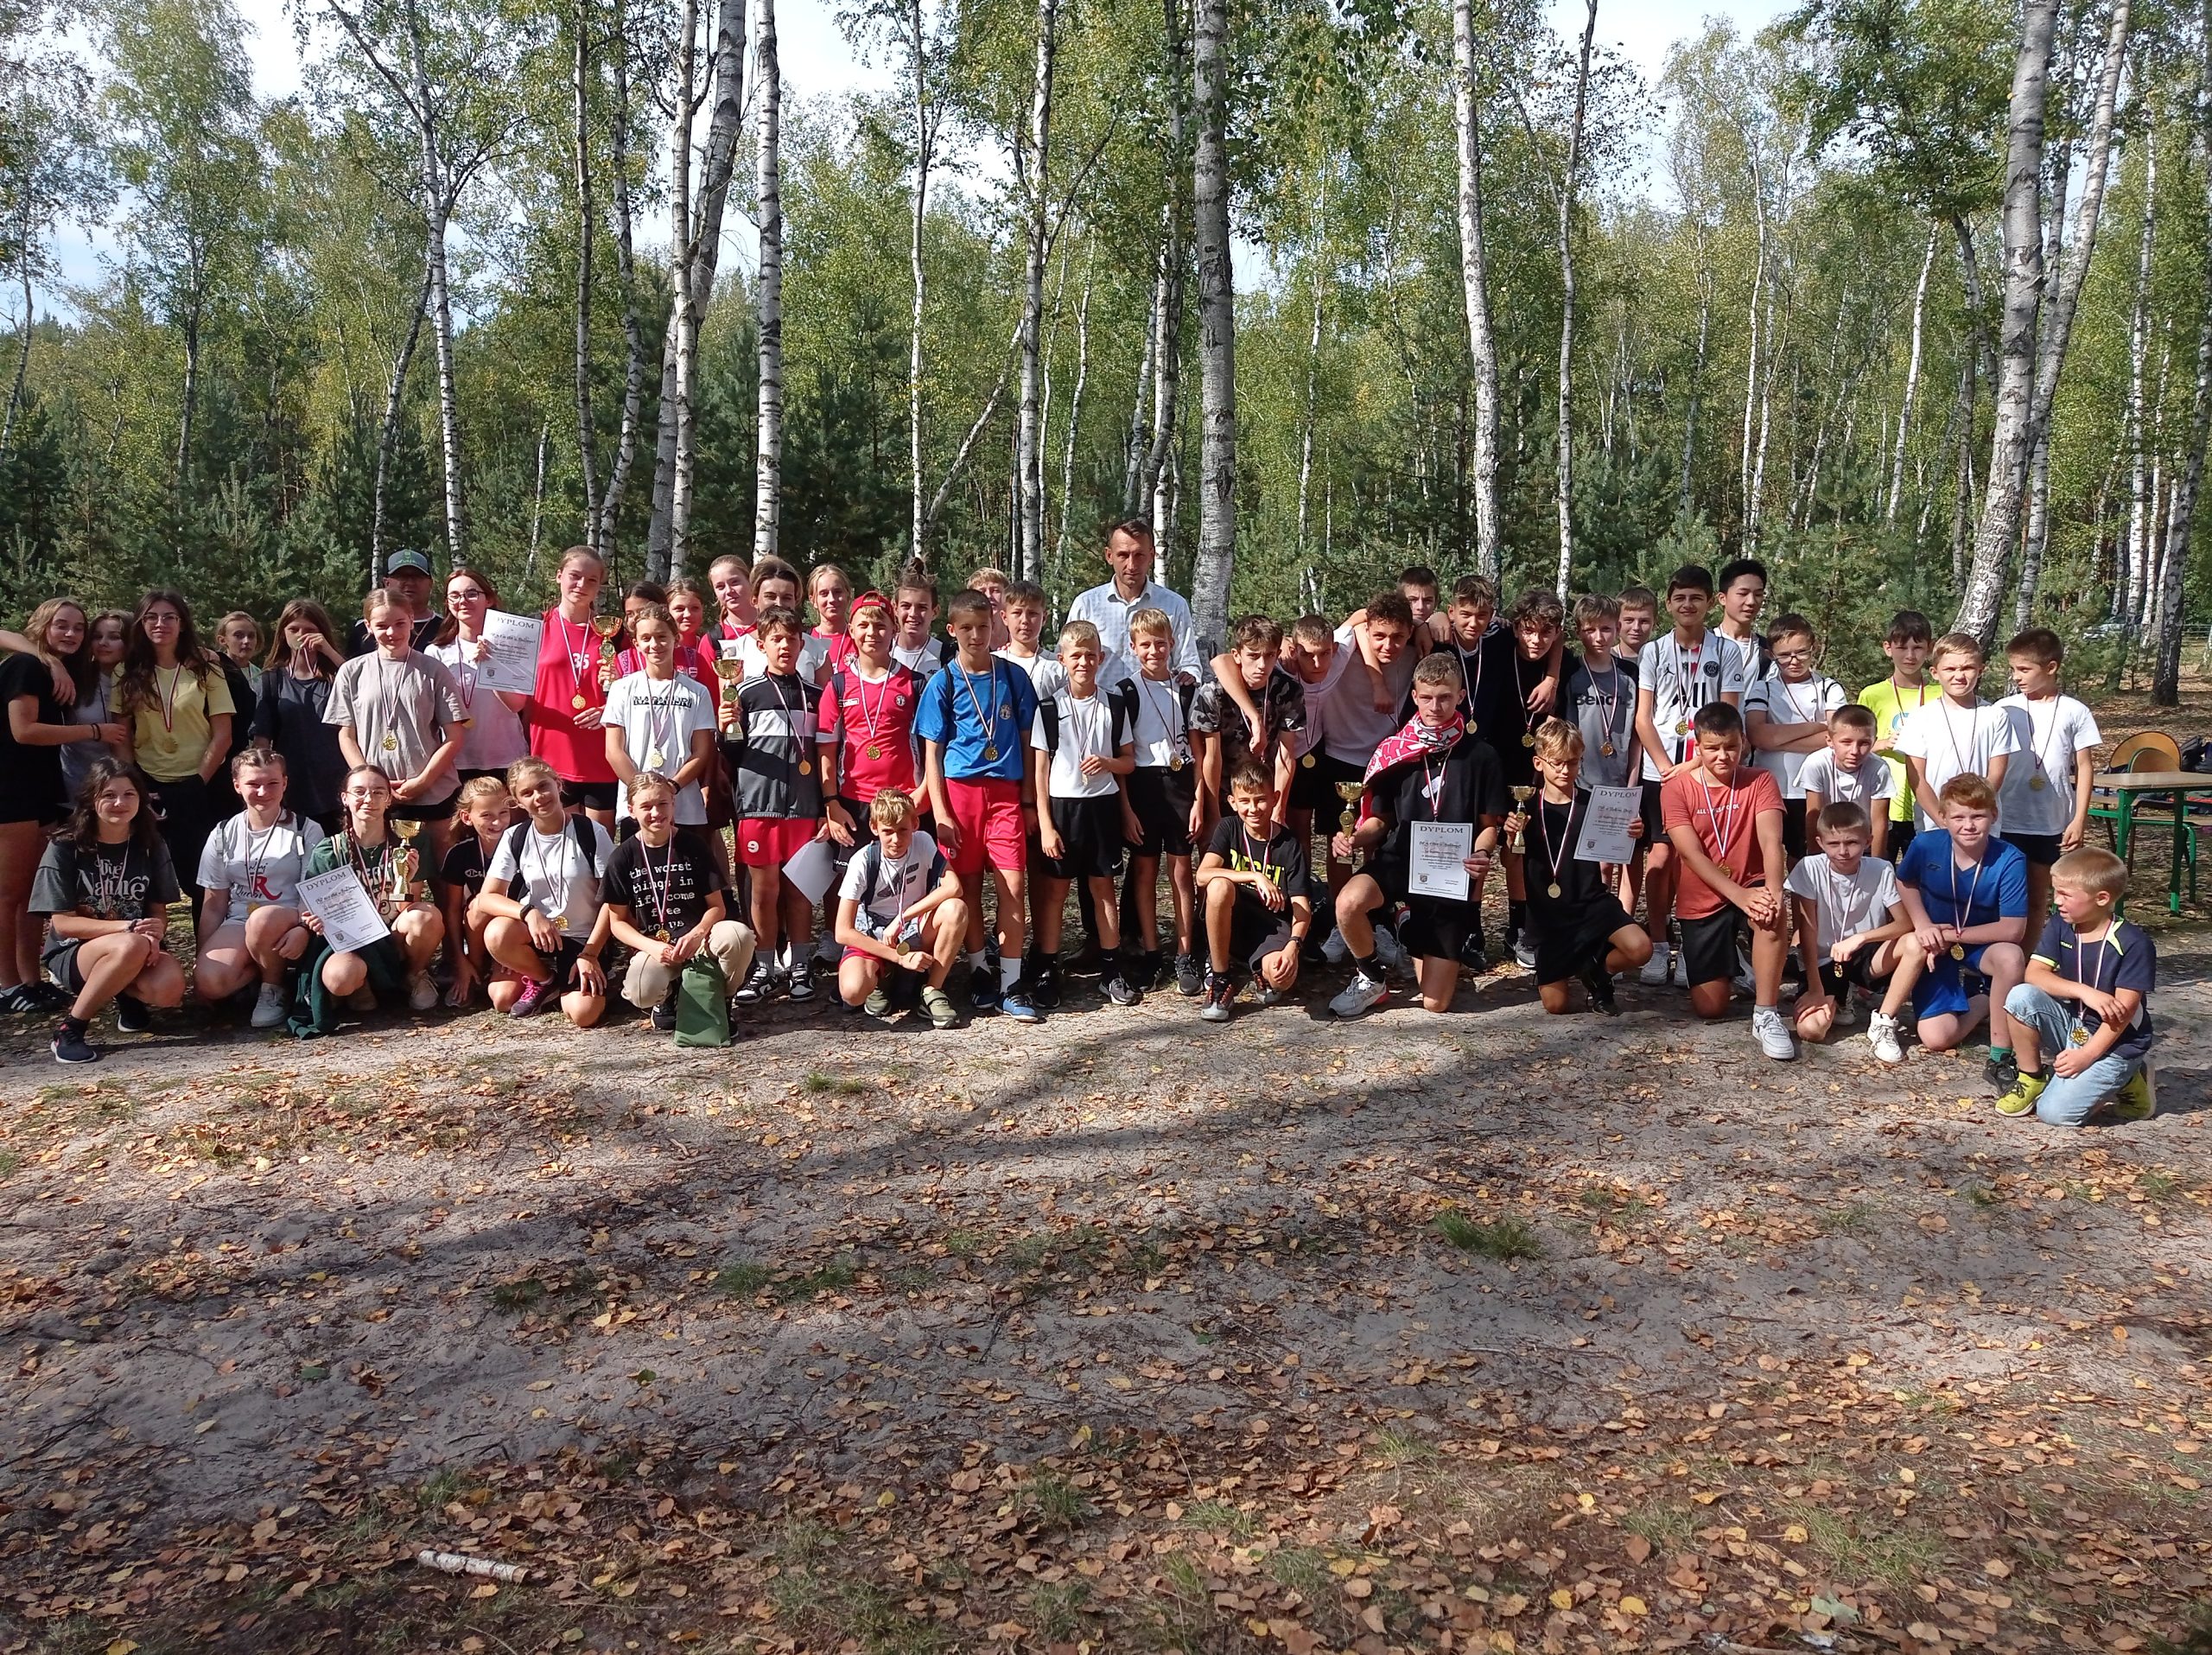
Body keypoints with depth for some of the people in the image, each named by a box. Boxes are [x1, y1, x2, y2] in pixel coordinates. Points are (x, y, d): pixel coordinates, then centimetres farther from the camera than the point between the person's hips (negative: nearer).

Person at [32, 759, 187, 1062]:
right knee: (131, 947, -38)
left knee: (170, 987, -33)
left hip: (137, 951, 3)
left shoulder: (150, 846, 3)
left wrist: (153, 935, -20)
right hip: (71, 954, -2)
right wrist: (128, 928, -24)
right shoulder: (65, 847, -8)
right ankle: (69, 1030, -18)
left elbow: (159, 911, 4)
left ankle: (128, 995, 5)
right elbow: (63, 923, -11)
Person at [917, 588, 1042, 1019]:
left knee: (1014, 887, -6)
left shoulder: (1013, 676, 7)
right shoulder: (943, 682, 3)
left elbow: (1027, 740, 11)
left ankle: (1011, 985, -1)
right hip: (960, 791, -1)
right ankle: (978, 972, 20)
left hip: (1005, 792, 1)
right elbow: (932, 752, 2)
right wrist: (940, 811, -5)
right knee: (969, 886, 6)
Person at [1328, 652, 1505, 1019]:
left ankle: (1416, 939, 32)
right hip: (1398, 859, 0)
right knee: (1348, 903, -37)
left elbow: (1489, 824, 5)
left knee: (1436, 1002, -3)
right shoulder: (1393, 753, 2)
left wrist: (1482, 855, -17)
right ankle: (1372, 978, -5)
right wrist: (1354, 839, -14)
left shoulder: (1479, 756, 0)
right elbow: (1379, 820, 8)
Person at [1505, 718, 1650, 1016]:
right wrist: (1511, 835, -19)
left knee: (1640, 949, -28)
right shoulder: (1528, 808, -1)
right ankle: (1570, 966, 32)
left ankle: (1596, 970, 6)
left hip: (1591, 901, 0)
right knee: (1555, 1005, -4)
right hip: (1547, 913, 0)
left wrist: (1631, 837, -16)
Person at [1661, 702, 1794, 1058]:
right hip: (1702, 900, 0)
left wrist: (1773, 893, -39)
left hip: (1751, 886, 0)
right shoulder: (1676, 788, -8)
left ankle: (1766, 1014, -25)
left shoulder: (1759, 782, -5)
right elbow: (1692, 855, -15)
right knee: (1710, 1008, -6)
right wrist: (1739, 896, -29)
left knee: (1775, 911, -38)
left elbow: (1771, 843, -20)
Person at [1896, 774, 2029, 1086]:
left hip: (1983, 946, -1)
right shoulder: (1925, 845, -18)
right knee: (1936, 1038, -16)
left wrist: (1952, 935, -21)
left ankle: (1999, 1059, -23)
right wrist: (1922, 925, -11)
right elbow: (1905, 882, 5)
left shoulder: (2009, 861, -23)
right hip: (1938, 951, 1)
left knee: (2011, 956, -39)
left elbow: (2013, 929, -23)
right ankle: (1985, 1001, 18)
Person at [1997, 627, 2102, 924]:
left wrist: (2079, 819, -4)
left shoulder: (2075, 712, -1)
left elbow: (2084, 767, 2)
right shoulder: (2005, 710, -1)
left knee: (2037, 899, 11)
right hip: (2007, 821, 0)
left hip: (2052, 824, 1)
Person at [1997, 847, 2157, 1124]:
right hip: (2070, 1026, 5)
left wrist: (2086, 1054, -22)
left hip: (2113, 1042, -5)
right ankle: (2032, 1078, -4)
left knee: (2056, 1112, -20)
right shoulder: (2059, 926, -3)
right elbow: (2034, 974, -12)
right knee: (2021, 996, -24)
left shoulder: (2133, 943, -17)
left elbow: (2124, 1008, -18)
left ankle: (2123, 1080, 7)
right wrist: (2084, 992, -27)